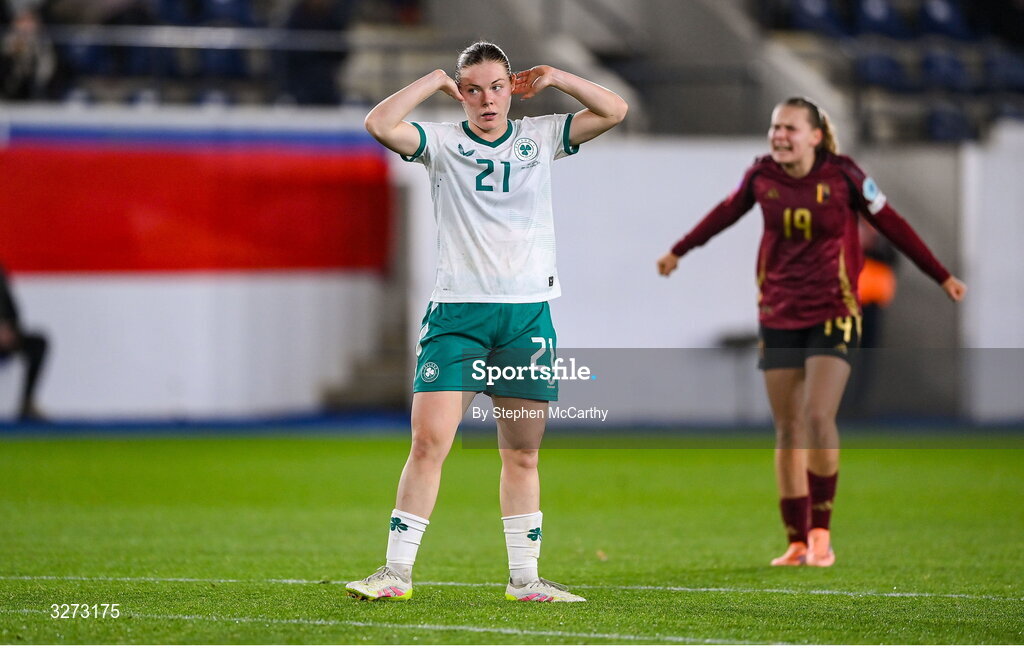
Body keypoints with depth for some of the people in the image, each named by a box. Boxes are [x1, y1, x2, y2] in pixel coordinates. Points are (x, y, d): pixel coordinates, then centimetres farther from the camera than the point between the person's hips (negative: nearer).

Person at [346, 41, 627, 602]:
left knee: (522, 455, 6)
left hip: (528, 314, 2)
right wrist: (435, 80, -5)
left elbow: (614, 111, 5)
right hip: (457, 312, -2)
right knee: (429, 441, -11)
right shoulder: (442, 142, 4)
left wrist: (551, 78, 3)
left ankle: (524, 578, 14)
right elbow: (379, 125, -13)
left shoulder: (539, 137, 11)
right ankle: (397, 571, -7)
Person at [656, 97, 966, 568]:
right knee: (787, 429, 5)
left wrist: (942, 277, 2)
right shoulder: (761, 176, -2)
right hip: (778, 317, 4)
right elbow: (726, 212, 17)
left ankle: (821, 533, -5)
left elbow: (891, 225, -2)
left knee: (818, 418, -19)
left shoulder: (843, 176, -11)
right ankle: (797, 543, 13)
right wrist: (679, 251, 30)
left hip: (832, 316, -3)